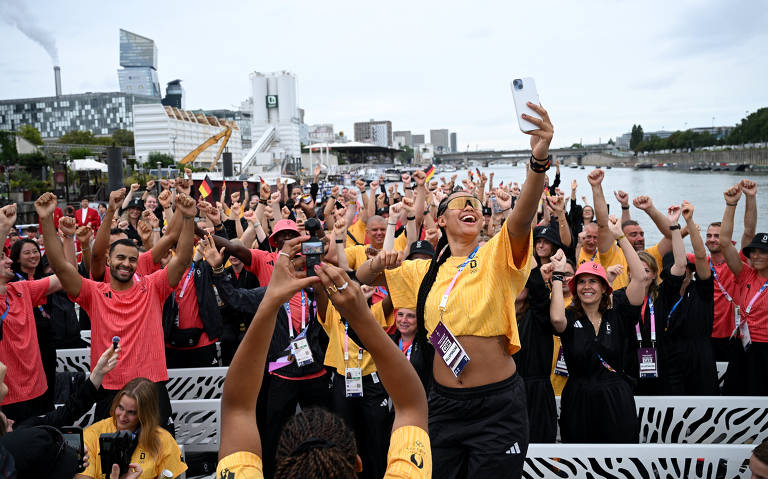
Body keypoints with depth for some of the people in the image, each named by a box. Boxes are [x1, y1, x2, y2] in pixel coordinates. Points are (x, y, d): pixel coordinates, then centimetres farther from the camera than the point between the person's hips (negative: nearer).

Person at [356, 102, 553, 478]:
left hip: (498, 405, -3)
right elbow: (362, 277, 12)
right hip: (444, 403, 4)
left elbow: (522, 217, -26)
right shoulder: (426, 271, 7)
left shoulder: (497, 255, -5)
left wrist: (539, 159, -42)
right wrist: (379, 262, -11)